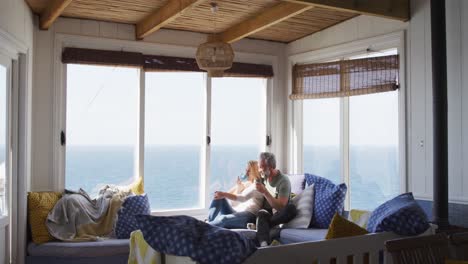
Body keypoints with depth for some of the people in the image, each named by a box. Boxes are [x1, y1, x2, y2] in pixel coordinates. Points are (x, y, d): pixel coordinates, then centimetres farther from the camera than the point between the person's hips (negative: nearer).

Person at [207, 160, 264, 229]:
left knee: (224, 219, -36)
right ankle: (210, 221, -25)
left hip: (248, 215, -8)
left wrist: (224, 194, -28)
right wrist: (239, 187, 9)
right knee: (219, 197, -9)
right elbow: (233, 203, 22)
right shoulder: (245, 184, 26)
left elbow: (244, 198, -18)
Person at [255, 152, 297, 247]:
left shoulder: (283, 181, -14)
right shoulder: (264, 177, 6)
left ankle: (260, 225, -28)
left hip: (278, 215, -3)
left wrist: (265, 192, -30)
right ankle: (264, 244, -56)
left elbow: (281, 207, -23)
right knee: (261, 213, -34)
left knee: (291, 208, -36)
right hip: (266, 211, 3)